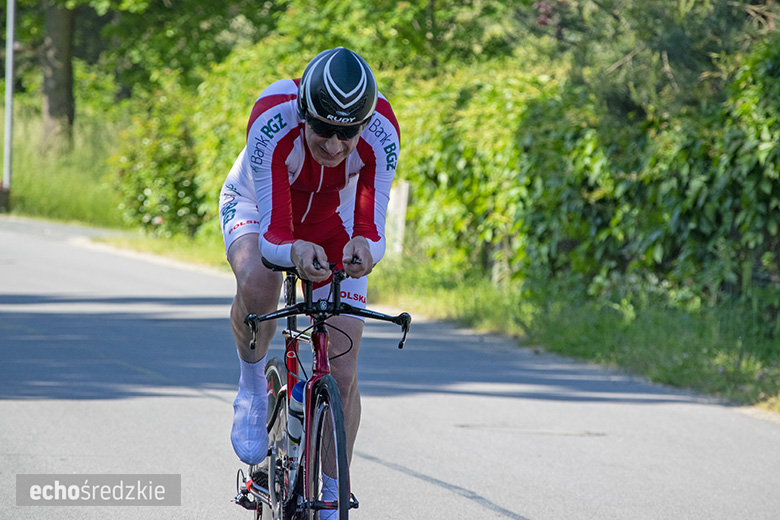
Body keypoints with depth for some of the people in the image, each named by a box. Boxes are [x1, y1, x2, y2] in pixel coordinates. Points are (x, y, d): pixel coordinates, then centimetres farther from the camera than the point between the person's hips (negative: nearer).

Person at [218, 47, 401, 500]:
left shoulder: (380, 134, -34)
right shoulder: (273, 122, -39)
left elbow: (373, 228, -33)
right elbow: (272, 234, -39)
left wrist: (363, 248, -57)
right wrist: (295, 252, -62)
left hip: (330, 221, 2)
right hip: (256, 206, -2)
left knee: (343, 372, -7)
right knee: (258, 281, -39)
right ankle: (252, 387, -10)